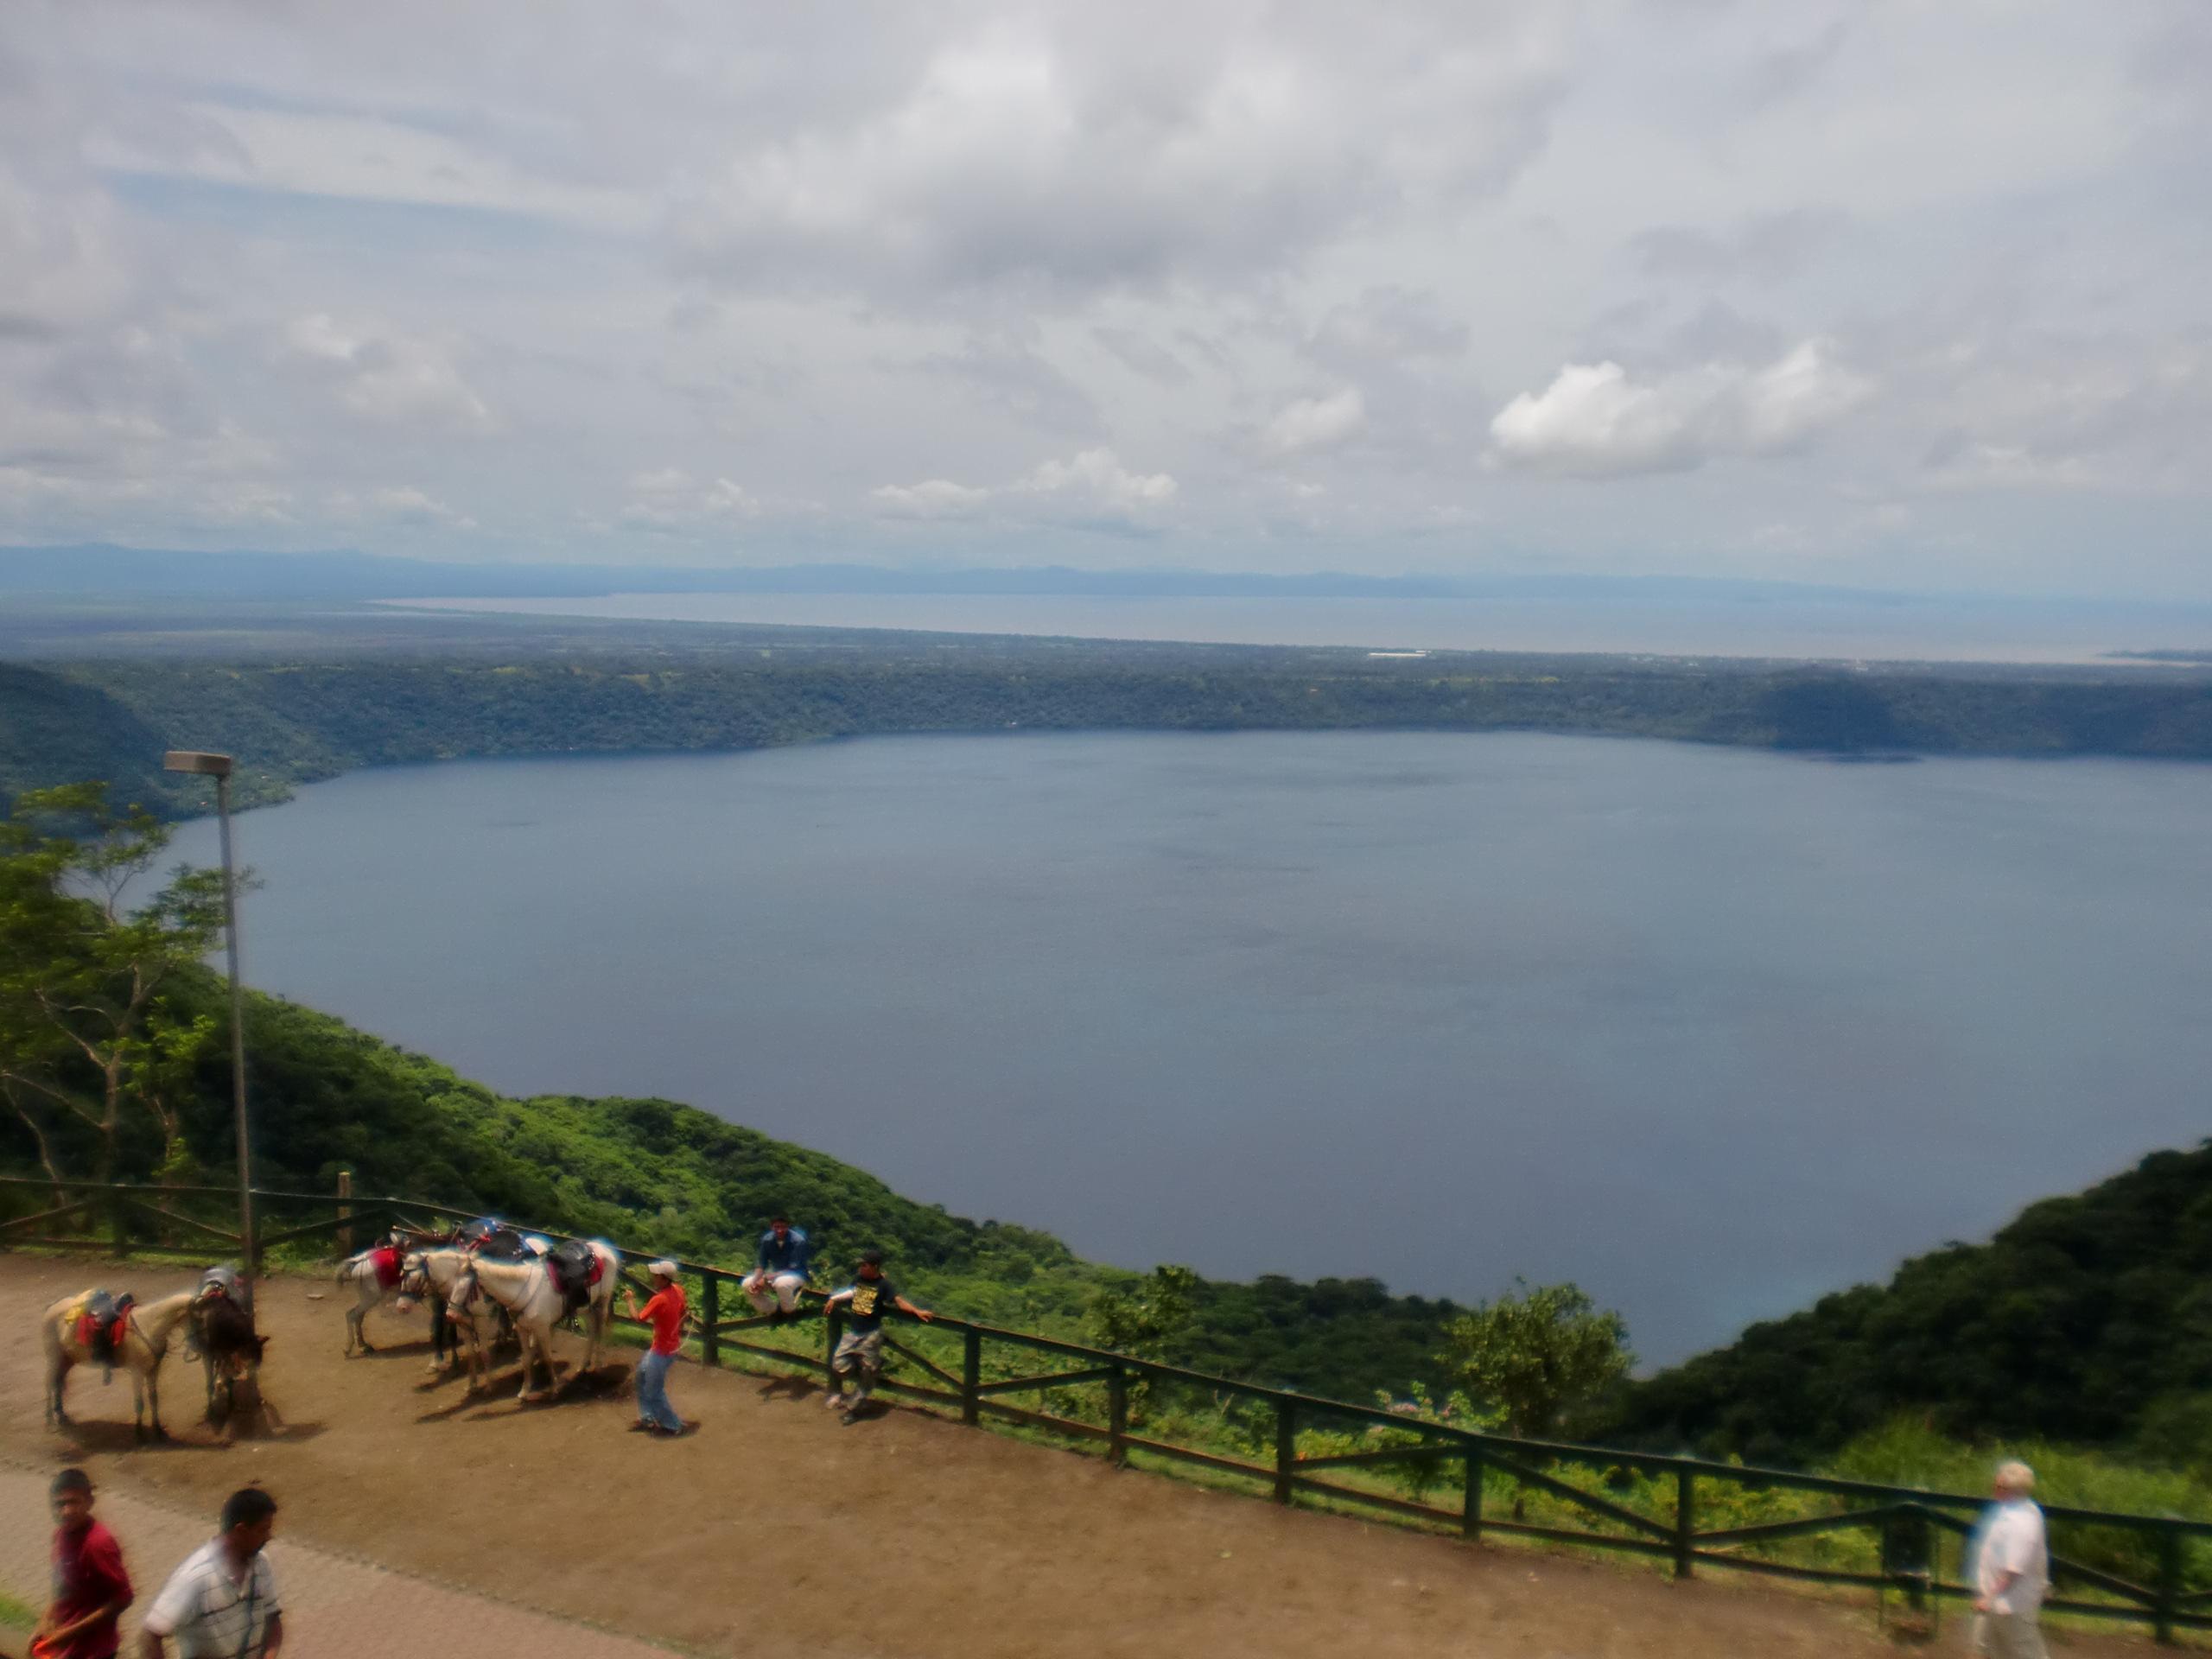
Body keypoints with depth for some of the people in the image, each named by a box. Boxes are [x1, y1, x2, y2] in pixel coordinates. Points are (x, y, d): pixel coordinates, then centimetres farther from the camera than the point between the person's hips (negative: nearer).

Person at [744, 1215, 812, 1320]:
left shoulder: (798, 1241, -24)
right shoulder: (767, 1240, -9)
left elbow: (793, 1269, -26)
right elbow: (761, 1263, -4)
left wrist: (767, 1278, -32)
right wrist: (755, 1280, -26)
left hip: (797, 1275, -6)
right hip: (776, 1275, 6)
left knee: (781, 1283, -39)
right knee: (747, 1284, -12)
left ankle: (790, 1312, -9)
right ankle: (773, 1311, 4)